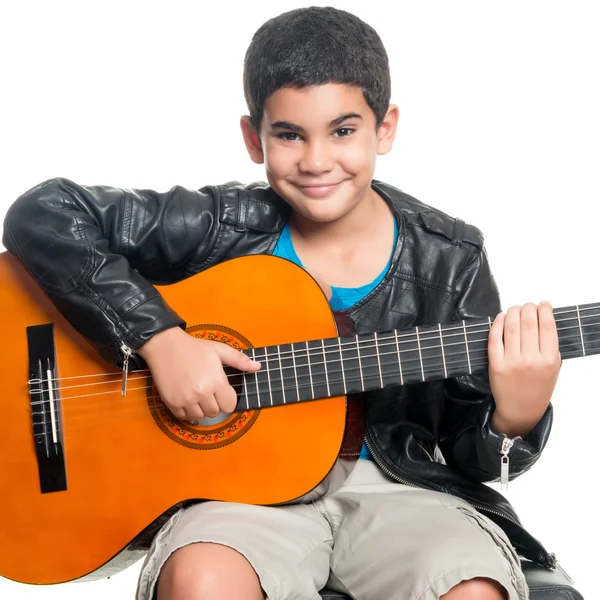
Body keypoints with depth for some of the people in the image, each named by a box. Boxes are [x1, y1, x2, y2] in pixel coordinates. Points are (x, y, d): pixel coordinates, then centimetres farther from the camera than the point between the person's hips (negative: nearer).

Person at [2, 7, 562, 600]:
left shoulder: (447, 259, -4)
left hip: (397, 485, 1)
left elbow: (468, 452, 1)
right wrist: (157, 336, -21)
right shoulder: (223, 229, -8)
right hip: (247, 482, -1)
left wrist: (514, 419, -23)